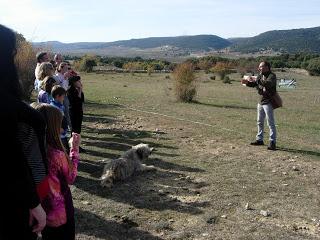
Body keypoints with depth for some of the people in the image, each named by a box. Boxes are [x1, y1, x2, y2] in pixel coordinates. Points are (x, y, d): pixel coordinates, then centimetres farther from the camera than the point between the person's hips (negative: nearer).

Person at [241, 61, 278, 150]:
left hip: (268, 102, -9)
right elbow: (254, 84, 16)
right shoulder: (260, 75, 12)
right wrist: (247, 82, -2)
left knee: (271, 123, -7)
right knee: (260, 122, 16)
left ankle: (272, 142, -4)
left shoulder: (272, 76, -13)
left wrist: (257, 80, -34)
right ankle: (259, 139, 27)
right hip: (261, 102, 9)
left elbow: (268, 84, -31)